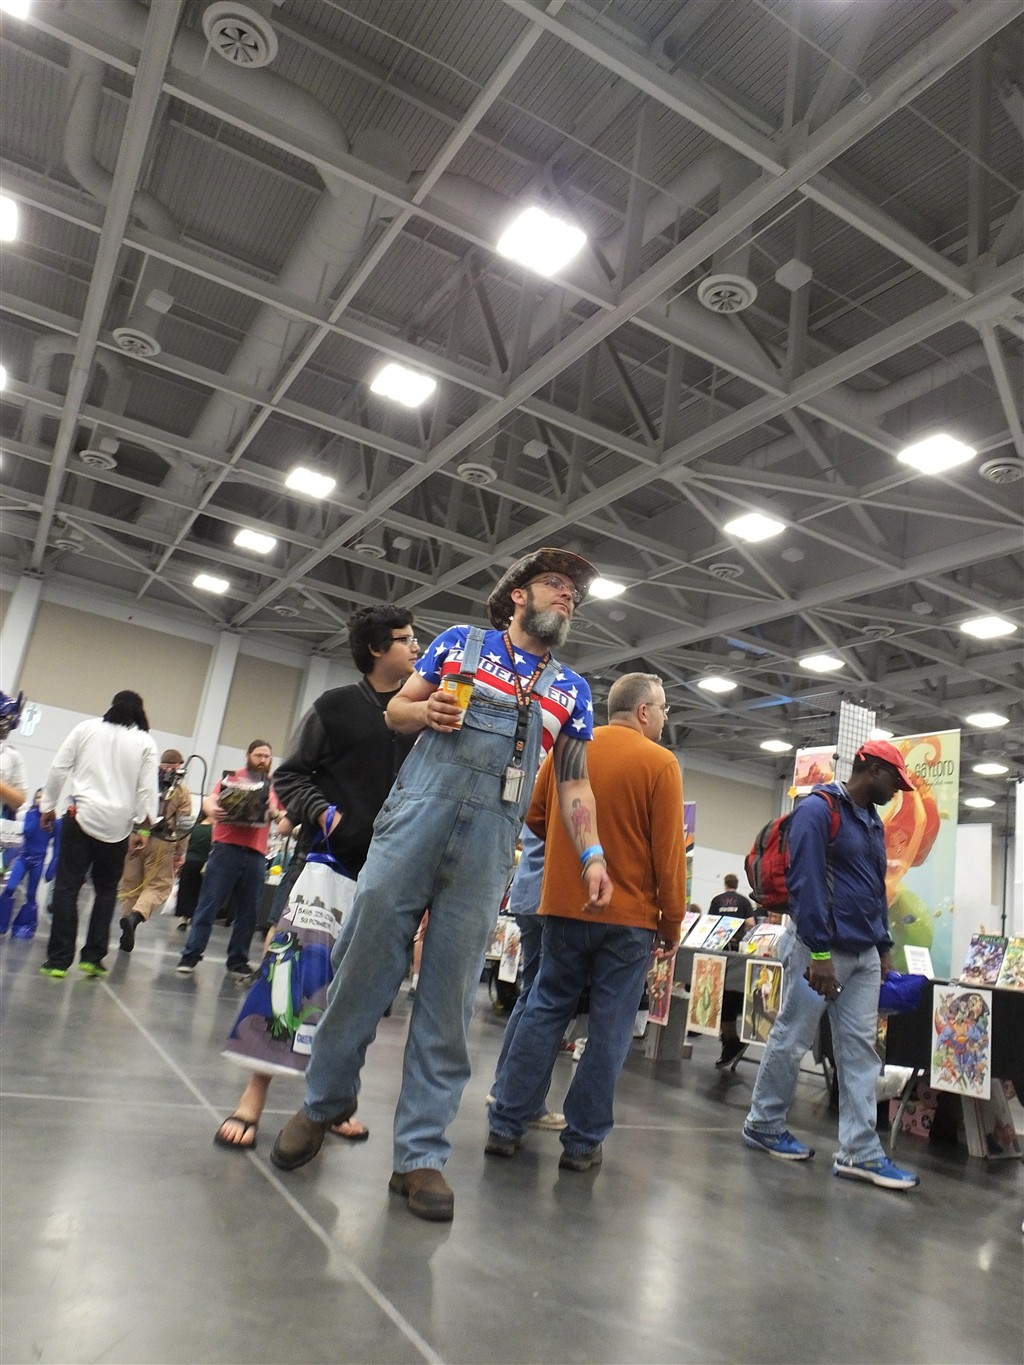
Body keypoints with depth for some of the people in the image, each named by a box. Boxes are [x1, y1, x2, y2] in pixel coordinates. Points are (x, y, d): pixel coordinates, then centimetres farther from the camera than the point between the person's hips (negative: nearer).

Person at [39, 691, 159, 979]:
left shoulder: (86, 728, 6)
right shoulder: (145, 743, 3)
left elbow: (59, 768, 4)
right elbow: (147, 788, 0)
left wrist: (49, 805, 12)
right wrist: (143, 824, 5)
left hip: (81, 816, 0)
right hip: (117, 825, 0)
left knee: (67, 888, 2)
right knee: (106, 890, 13)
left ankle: (58, 960, 0)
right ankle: (93, 957, 9)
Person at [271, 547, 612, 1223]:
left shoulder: (572, 690, 17)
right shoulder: (461, 642, 13)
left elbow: (574, 782, 14)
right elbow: (396, 709, 16)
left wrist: (592, 854, 3)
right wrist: (427, 712, -6)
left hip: (490, 844, 1)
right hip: (418, 812, -1)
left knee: (450, 996, 2)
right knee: (368, 961, 2)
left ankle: (421, 1154, 12)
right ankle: (324, 1102, 24)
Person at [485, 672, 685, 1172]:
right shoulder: (660, 763, -9)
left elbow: (535, 817, 10)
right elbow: (669, 854, -9)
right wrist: (672, 922, -1)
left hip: (565, 906, 4)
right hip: (629, 915, -3)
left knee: (545, 1011, 13)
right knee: (609, 1029, 7)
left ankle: (506, 1125, 17)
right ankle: (582, 1141, 15)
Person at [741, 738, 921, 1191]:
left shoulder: (872, 822, 15)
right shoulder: (818, 809, -13)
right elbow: (804, 882, -19)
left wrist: (883, 946, 16)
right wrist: (819, 952, -21)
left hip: (864, 954, 8)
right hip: (822, 948, -8)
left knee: (860, 1050, 6)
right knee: (791, 1040, 4)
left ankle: (860, 1152, 11)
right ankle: (763, 1125, 20)